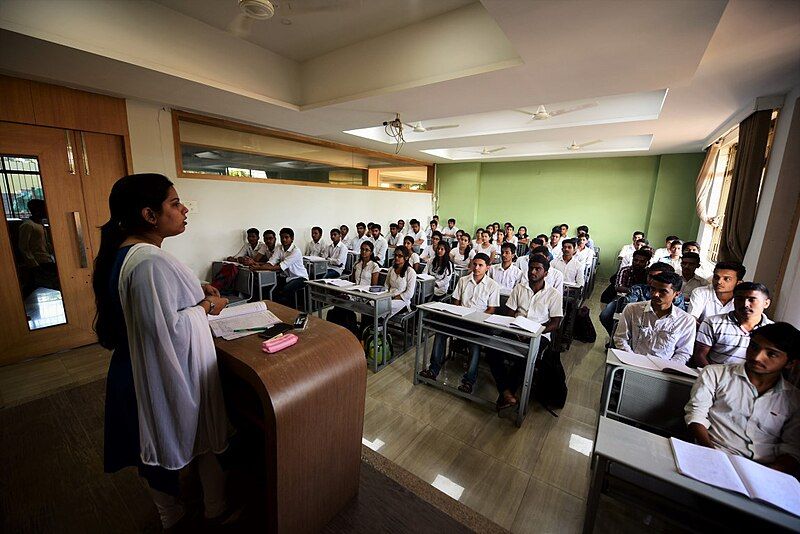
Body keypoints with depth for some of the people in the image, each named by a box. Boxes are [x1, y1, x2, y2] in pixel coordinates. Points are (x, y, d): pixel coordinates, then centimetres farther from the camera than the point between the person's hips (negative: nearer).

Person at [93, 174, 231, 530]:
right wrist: (207, 306, -17)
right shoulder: (149, 261, -30)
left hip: (137, 368, 9)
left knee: (157, 444, 26)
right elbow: (166, 327, -31)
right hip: (167, 373, -9)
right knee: (201, 437, 15)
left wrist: (194, 290, 5)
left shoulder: (124, 251, 2)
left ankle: (169, 513, 51)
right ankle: (216, 510, 40)